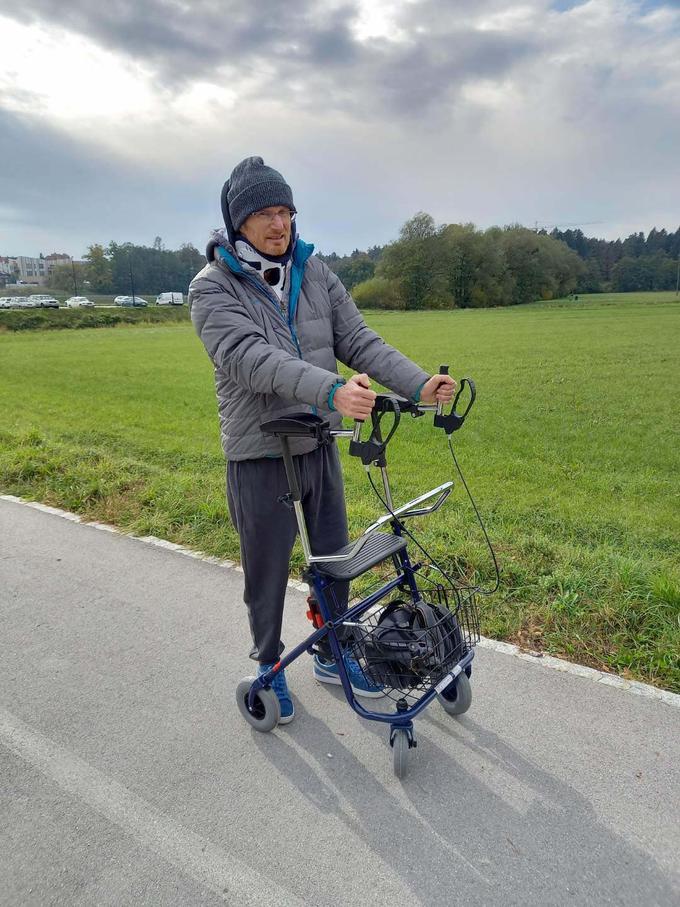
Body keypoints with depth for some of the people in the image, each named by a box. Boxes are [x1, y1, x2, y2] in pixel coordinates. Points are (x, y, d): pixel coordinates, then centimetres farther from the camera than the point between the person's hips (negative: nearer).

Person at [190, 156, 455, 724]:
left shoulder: (314, 273, 5)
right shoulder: (213, 287, -10)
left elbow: (358, 340, -3)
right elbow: (253, 359, -27)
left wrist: (419, 384, -18)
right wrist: (331, 391, -43)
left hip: (319, 444, 5)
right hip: (260, 455, -4)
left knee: (335, 559, 16)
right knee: (267, 573, 10)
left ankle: (334, 654, 39)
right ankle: (269, 667, 35)